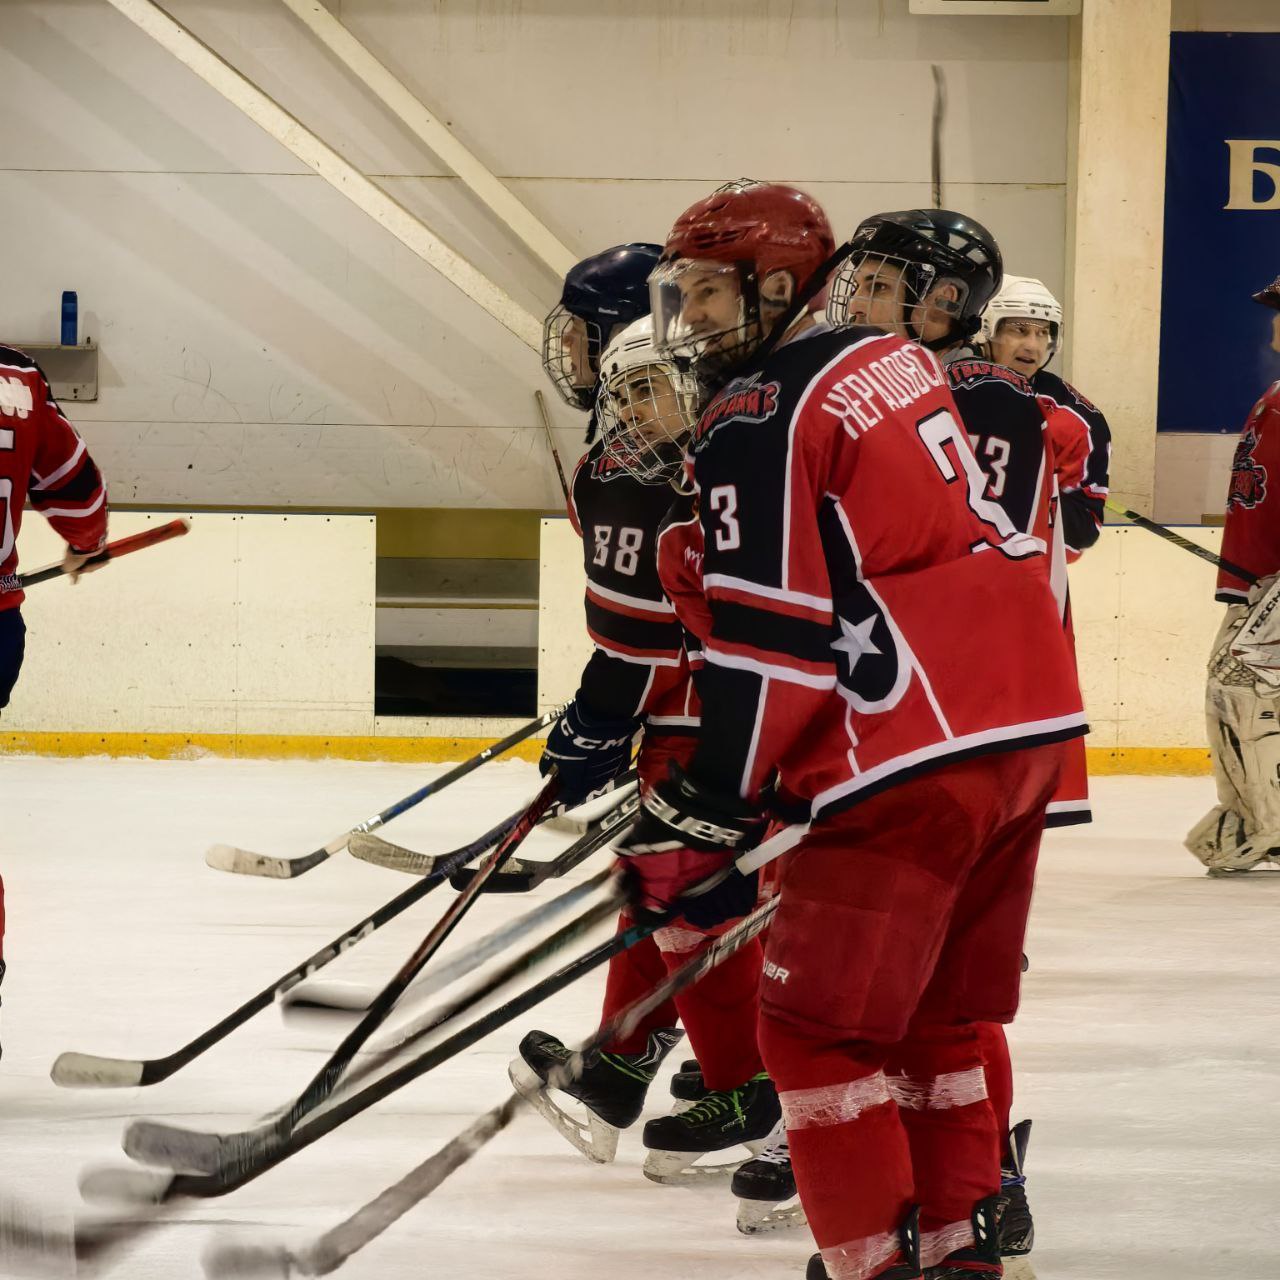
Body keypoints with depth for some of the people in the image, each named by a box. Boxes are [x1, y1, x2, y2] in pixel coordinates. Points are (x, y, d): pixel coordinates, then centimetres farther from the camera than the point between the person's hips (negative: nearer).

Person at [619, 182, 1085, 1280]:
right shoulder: (897, 365, 17)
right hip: (1033, 717, 9)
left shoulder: (760, 420, -9)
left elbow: (770, 641, -14)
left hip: (919, 753, -9)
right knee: (940, 1010, 19)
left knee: (817, 1024, -2)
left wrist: (701, 819, -10)